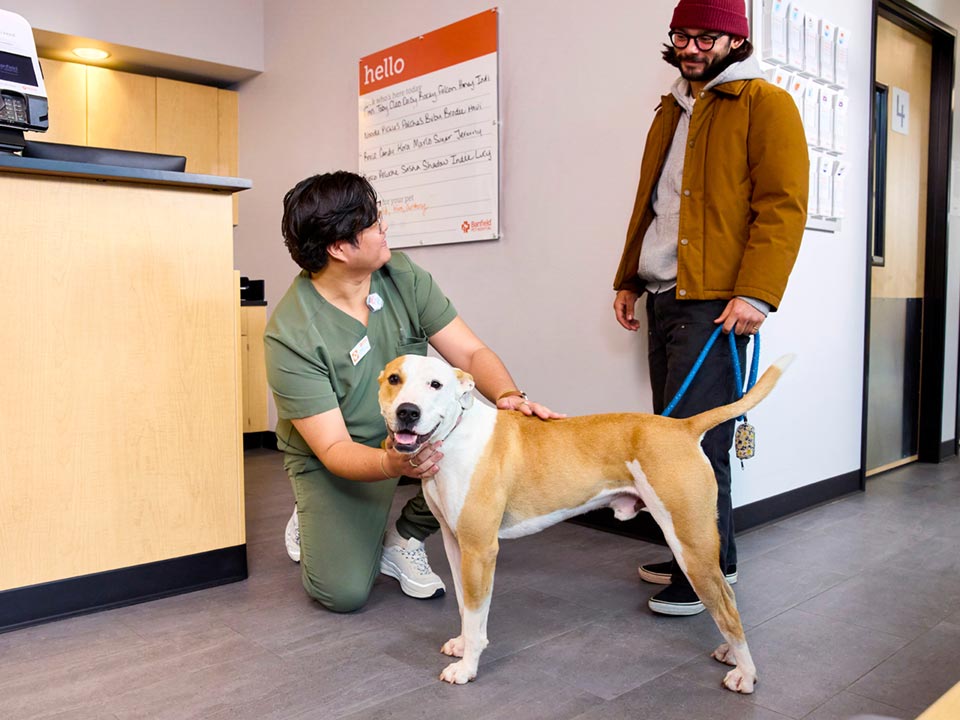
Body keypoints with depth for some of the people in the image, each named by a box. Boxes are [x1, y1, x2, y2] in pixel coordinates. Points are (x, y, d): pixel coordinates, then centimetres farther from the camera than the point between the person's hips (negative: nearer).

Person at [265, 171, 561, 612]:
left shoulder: (403, 277, -11)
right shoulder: (291, 335, -26)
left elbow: (471, 353, -12)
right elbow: (333, 447, -27)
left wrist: (508, 395, -34)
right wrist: (391, 463, -48)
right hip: (335, 460, -4)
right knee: (344, 593, -20)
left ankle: (404, 540, 0)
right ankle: (314, 525, 17)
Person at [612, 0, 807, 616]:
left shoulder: (766, 105, -1)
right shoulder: (672, 111, 22)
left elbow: (783, 207, -10)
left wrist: (756, 293, -19)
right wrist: (628, 280, 21)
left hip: (715, 303, -7)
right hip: (664, 298, 8)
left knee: (697, 438, -8)